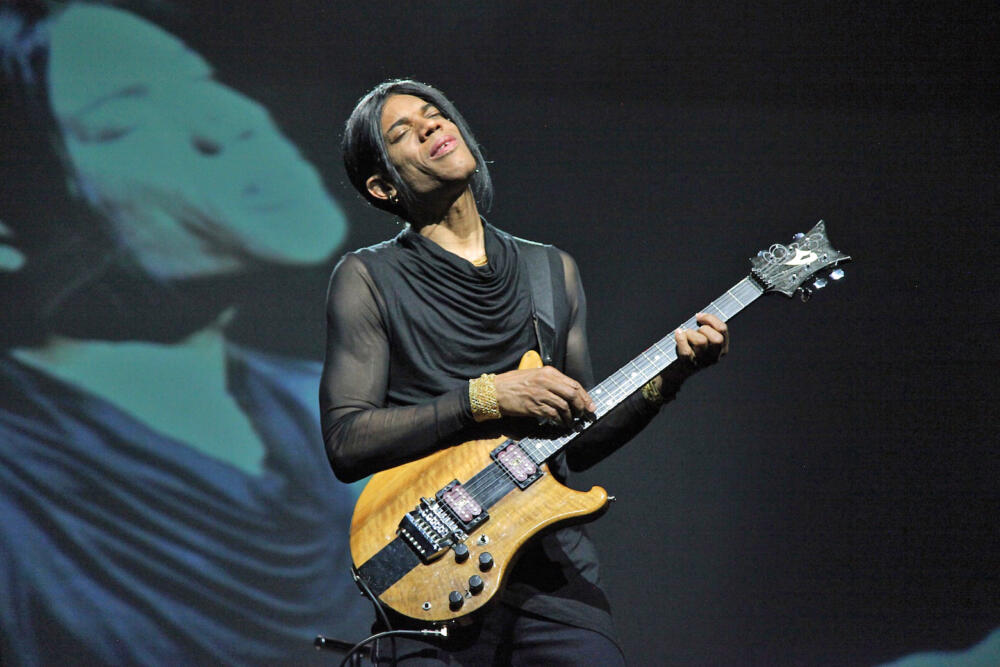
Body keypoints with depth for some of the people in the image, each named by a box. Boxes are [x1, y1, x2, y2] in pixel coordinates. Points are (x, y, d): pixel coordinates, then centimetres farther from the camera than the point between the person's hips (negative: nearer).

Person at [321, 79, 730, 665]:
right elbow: (346, 441, -7)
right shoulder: (368, 279, 3)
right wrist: (485, 399, -13)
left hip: (555, 565, 4)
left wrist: (662, 383, 3)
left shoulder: (553, 271, 16)